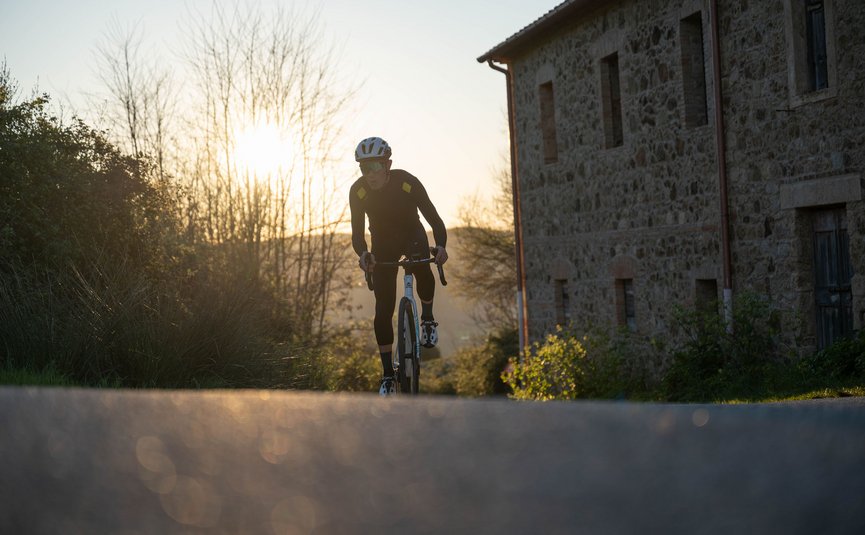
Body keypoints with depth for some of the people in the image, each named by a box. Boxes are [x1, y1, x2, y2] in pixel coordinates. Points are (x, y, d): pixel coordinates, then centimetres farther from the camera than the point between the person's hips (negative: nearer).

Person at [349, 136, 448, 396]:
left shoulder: (407, 183, -28)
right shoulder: (358, 191, -22)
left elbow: (433, 217, -29)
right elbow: (357, 230, -23)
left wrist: (441, 245, -49)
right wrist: (362, 253, -46)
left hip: (412, 236, -1)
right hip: (383, 244, 1)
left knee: (423, 271, -35)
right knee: (383, 309, -8)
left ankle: (427, 319, -4)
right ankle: (387, 375, -1)